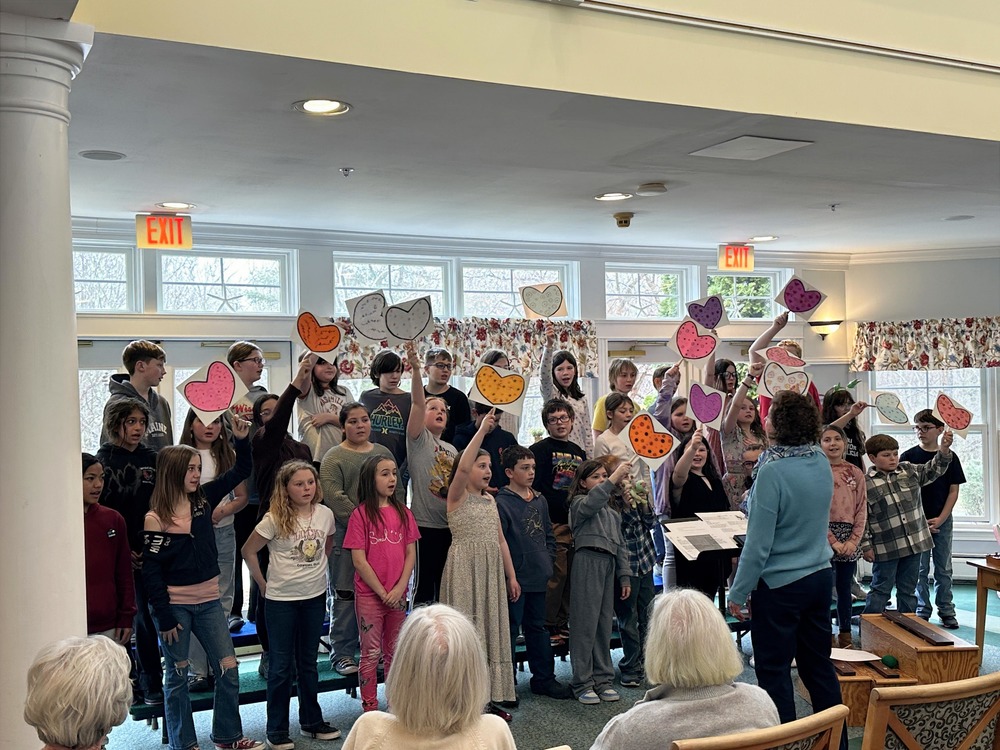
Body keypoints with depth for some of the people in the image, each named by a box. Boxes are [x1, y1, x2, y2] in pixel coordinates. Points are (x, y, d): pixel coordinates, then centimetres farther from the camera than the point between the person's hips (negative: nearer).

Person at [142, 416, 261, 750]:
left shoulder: (203, 499, 2)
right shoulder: (156, 518, -12)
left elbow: (241, 472, 9)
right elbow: (151, 572, -11)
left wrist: (242, 439, -7)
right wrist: (164, 617, -11)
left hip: (208, 601, 5)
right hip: (175, 606, -5)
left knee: (228, 669, 6)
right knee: (177, 677, 7)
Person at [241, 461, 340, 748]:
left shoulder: (325, 514, -3)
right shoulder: (275, 519, -14)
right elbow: (249, 551, -6)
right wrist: (263, 585, -4)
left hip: (315, 597, 4)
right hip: (281, 600, -4)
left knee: (308, 662, 16)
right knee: (282, 666, 5)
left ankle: (311, 722, 28)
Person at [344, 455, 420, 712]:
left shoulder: (403, 512, 5)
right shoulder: (361, 514, -8)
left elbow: (410, 553, 5)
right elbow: (358, 559, -11)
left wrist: (400, 587, -8)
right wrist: (382, 592, -12)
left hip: (398, 594, 4)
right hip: (369, 594, -4)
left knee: (394, 652, 15)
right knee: (371, 653, 5)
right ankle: (370, 708, 15)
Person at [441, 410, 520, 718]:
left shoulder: (490, 500, 14)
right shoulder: (457, 496, -5)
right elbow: (462, 467, -26)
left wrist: (511, 576, 14)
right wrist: (482, 430, -28)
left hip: (492, 571, 7)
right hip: (465, 570, -7)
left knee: (492, 628, 8)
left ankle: (490, 696, 15)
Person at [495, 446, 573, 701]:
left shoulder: (540, 501, 12)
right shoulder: (502, 503, -11)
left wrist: (547, 562, 9)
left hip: (538, 578, 7)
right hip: (514, 580, -7)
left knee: (537, 627, 17)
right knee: (510, 629, 0)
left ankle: (544, 679, 27)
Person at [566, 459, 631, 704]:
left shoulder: (612, 512, 23)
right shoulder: (579, 503, 1)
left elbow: (620, 544, 22)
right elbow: (590, 503, -24)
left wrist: (624, 576, 16)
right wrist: (614, 478, -28)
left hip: (609, 564, 7)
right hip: (588, 562, -7)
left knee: (605, 622, 9)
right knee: (585, 622, -5)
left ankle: (603, 679, 16)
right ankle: (582, 683, -1)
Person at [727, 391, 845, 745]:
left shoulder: (773, 472, -22)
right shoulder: (821, 461, 0)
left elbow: (758, 544, -20)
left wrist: (737, 593, -12)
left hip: (780, 584, -7)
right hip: (820, 576, 8)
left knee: (774, 671, 5)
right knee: (819, 665, 17)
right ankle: (835, 741, 26)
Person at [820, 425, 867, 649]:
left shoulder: (855, 473, 9)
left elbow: (862, 510, 6)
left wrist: (853, 540, -6)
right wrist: (833, 541, -13)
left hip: (849, 539, 4)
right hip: (823, 535, -3)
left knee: (844, 588, 11)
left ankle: (845, 636, 21)